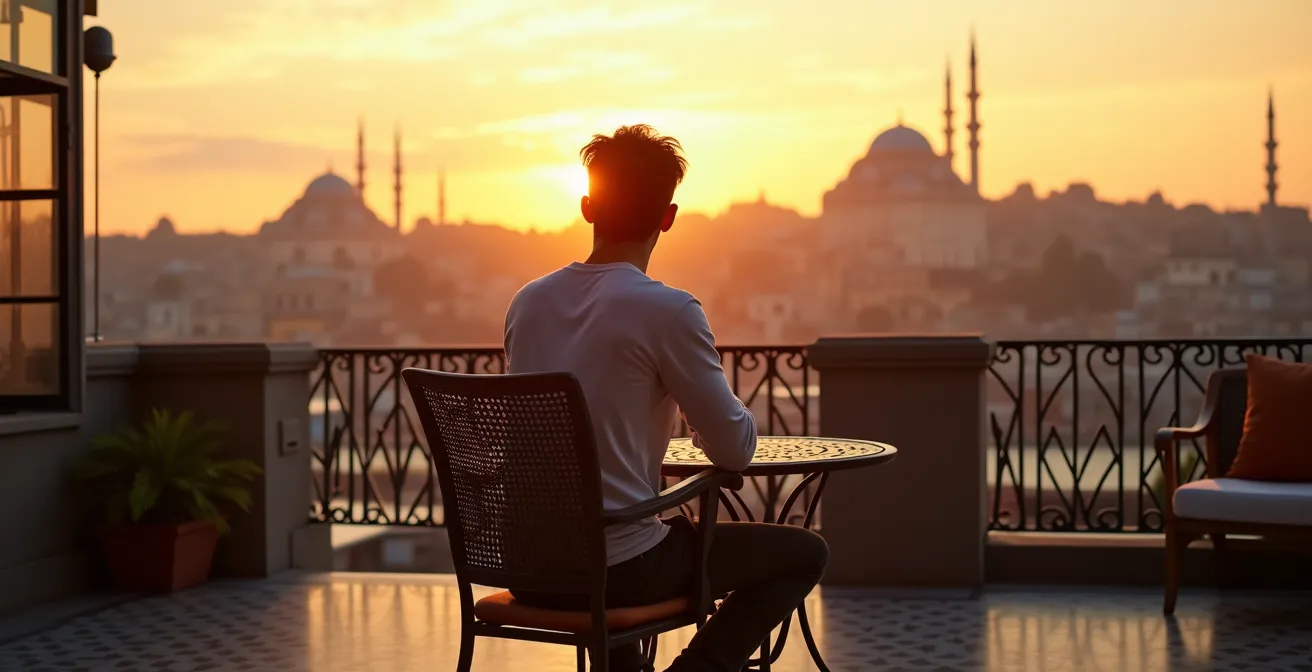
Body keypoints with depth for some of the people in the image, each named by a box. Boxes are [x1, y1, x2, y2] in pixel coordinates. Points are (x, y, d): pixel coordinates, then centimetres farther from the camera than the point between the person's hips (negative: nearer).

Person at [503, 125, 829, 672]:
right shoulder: (669, 312, -15)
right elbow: (736, 451, -8)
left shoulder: (527, 303, 3)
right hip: (617, 570, -6)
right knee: (804, 553, 11)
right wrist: (705, 413, 14)